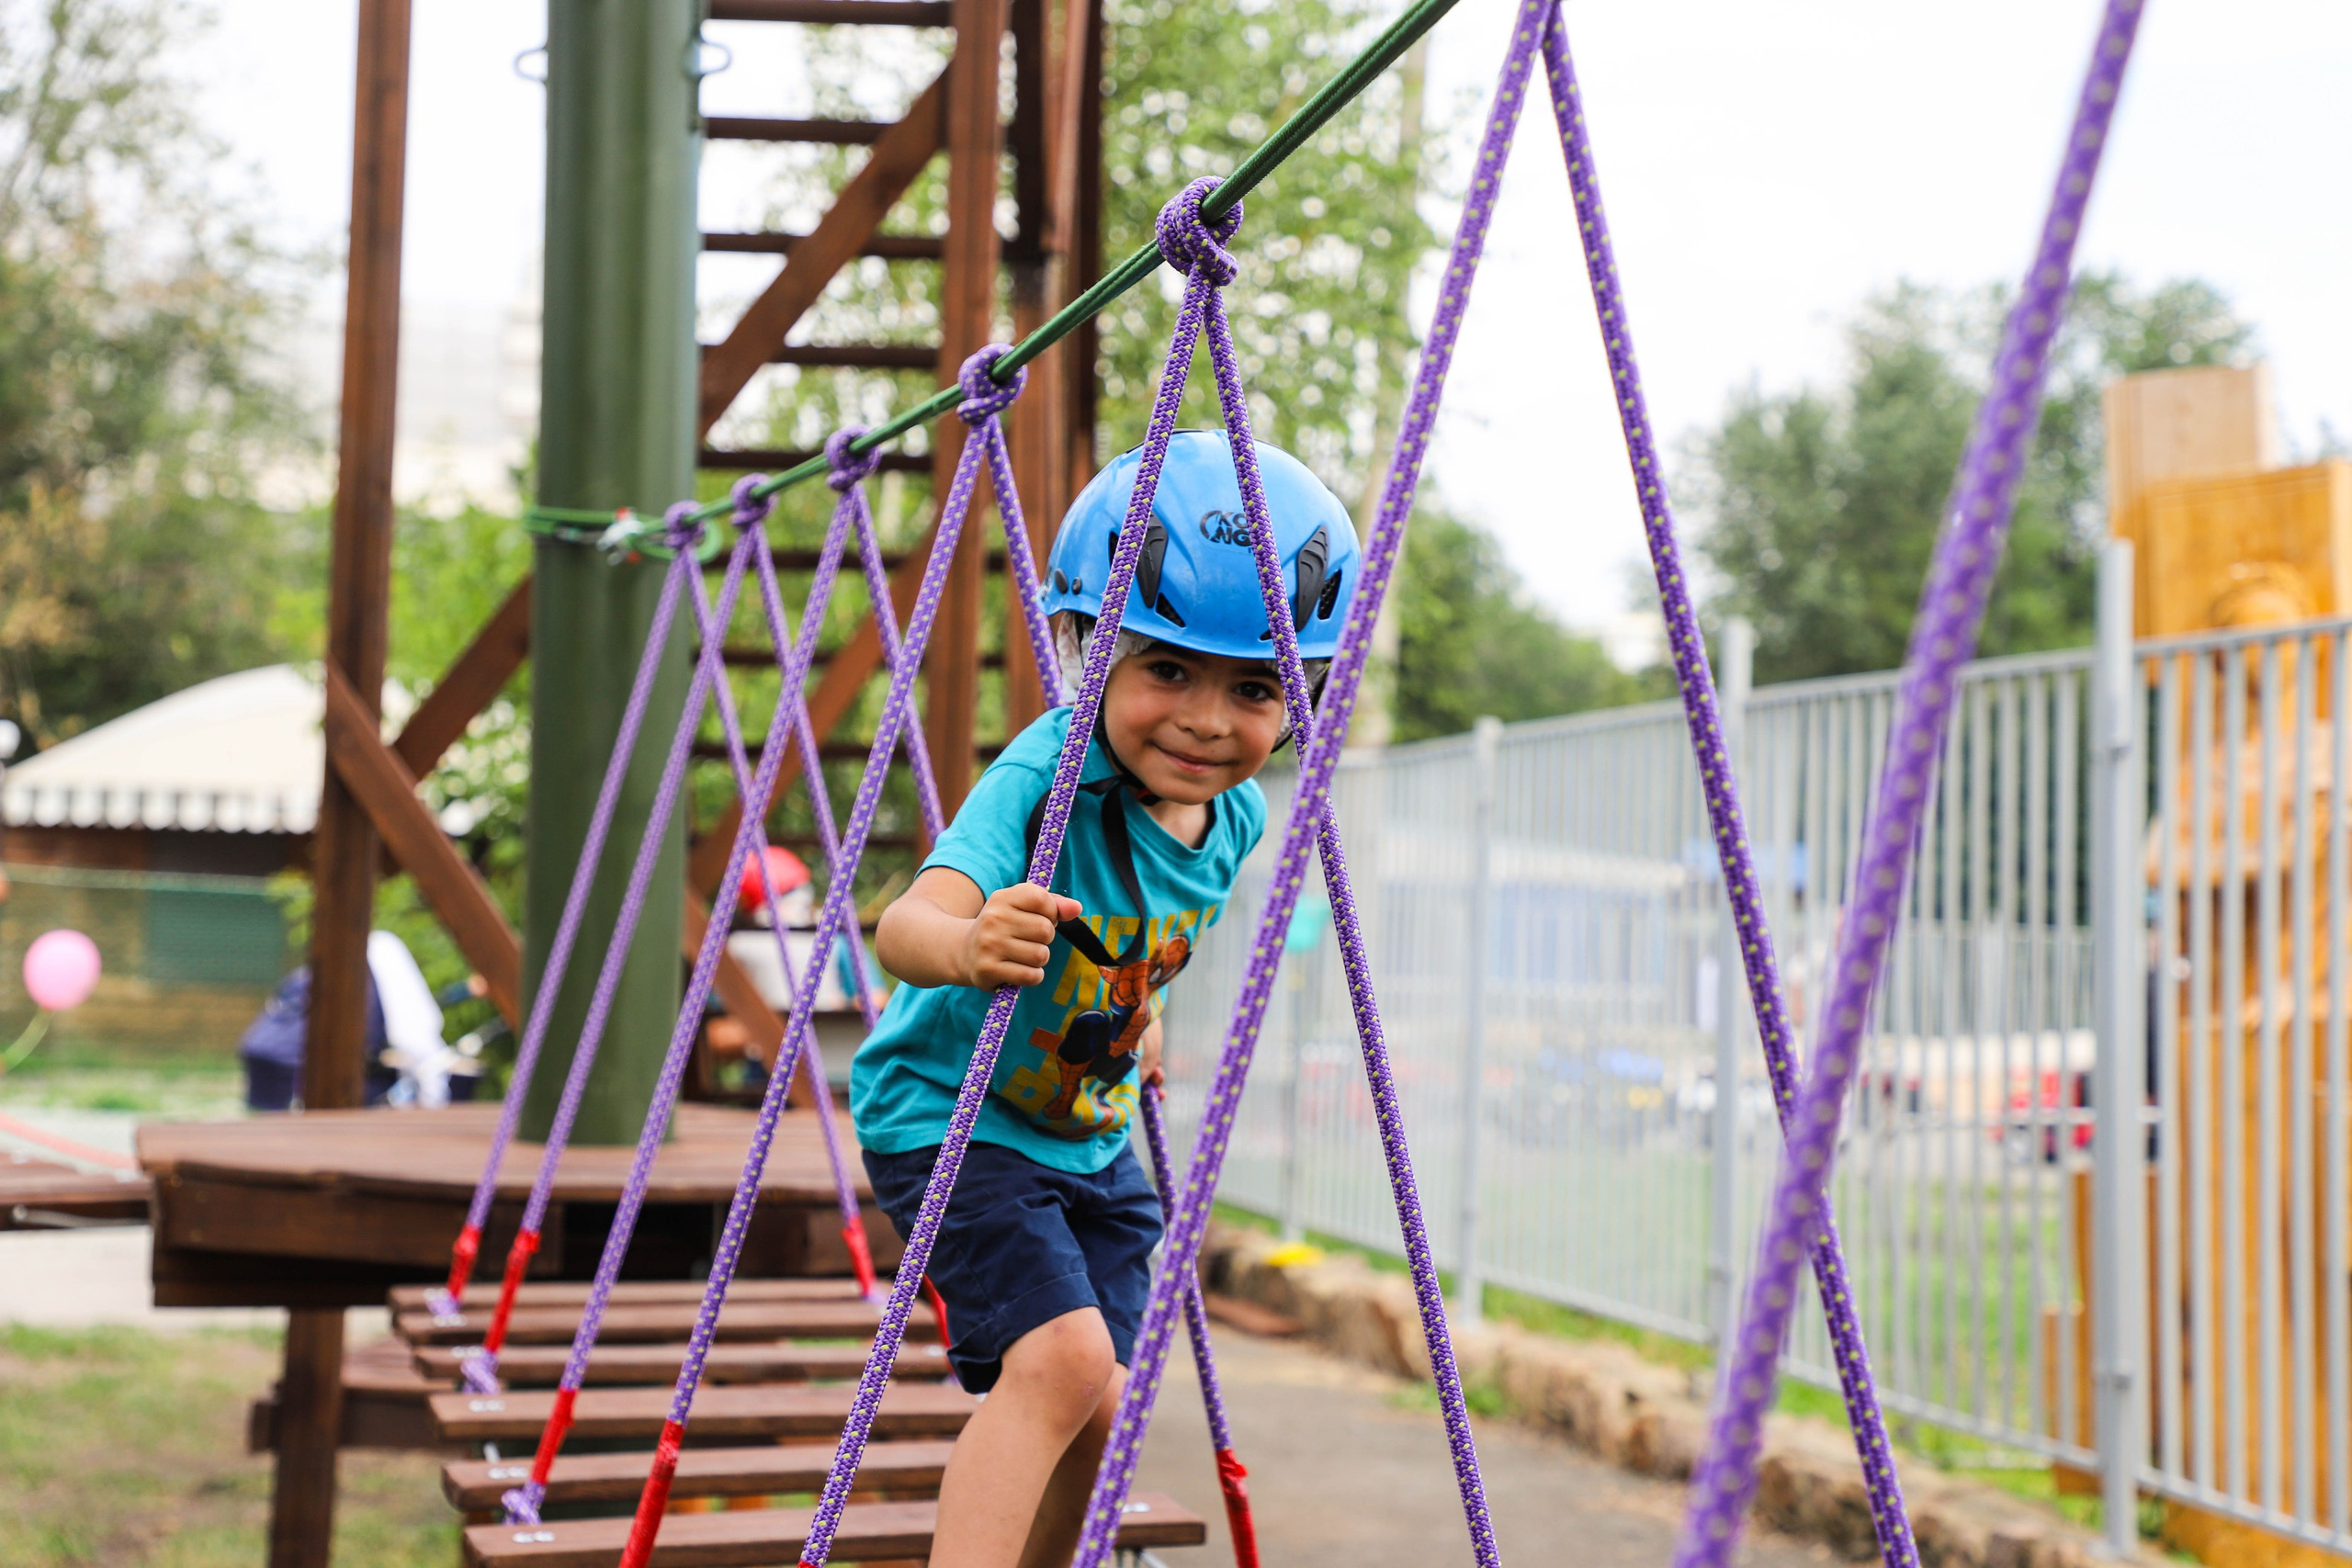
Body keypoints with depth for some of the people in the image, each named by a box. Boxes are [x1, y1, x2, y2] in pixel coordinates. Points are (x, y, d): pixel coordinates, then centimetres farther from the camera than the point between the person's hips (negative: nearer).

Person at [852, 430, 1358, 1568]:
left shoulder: (1237, 814, -6)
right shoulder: (1046, 779, -29)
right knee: (1062, 1358, -24)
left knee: (1093, 1408, 9)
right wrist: (967, 943, -66)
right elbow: (902, 924, -47)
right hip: (952, 1116, -7)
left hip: (1088, 1135, 7)